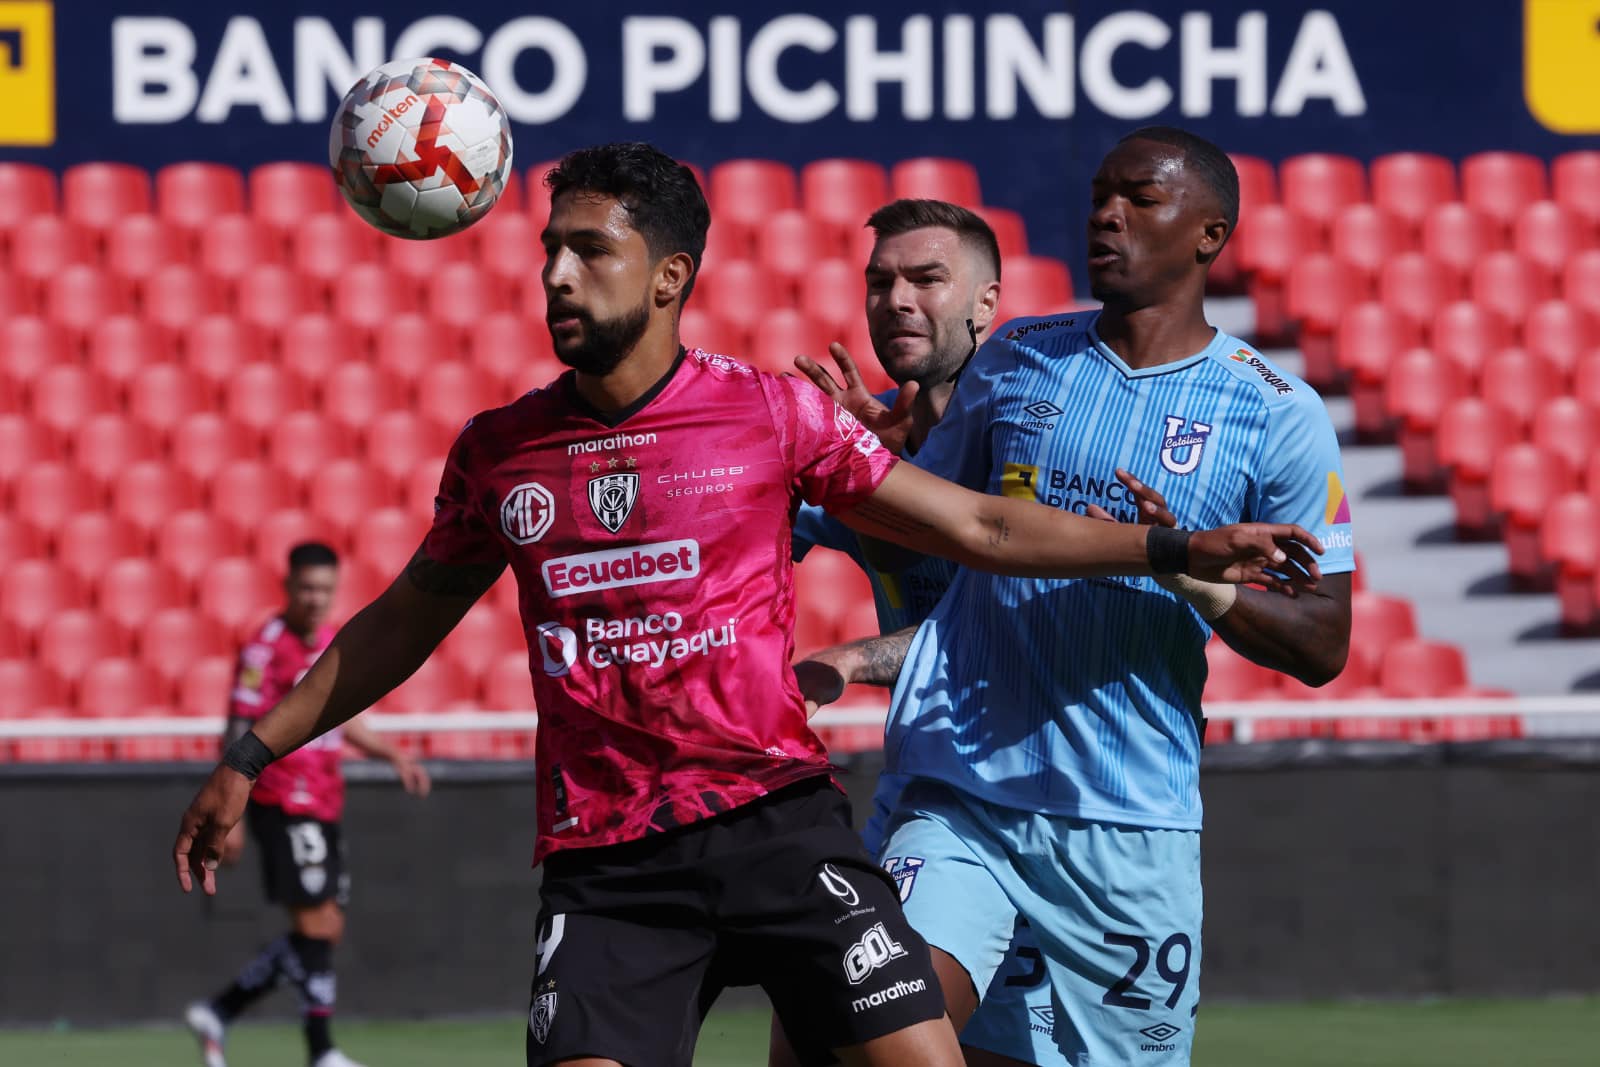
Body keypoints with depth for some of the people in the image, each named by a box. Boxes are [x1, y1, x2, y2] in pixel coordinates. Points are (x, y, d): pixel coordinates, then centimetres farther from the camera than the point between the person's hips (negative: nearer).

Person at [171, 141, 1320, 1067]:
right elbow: (405, 621, 22)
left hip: (775, 817, -1)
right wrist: (251, 757, 22)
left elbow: (982, 527, 6)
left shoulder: (773, 413, 1)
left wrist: (1174, 548, -1)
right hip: (602, 859, 1)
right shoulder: (497, 453, 8)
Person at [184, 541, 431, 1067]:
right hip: (284, 805, -8)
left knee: (323, 931, 8)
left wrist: (394, 755, 14)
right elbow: (239, 734, -15)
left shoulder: (332, 643, 12)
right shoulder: (266, 648, -12)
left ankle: (217, 1013, 19)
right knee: (317, 924, -11)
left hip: (324, 806, 8)